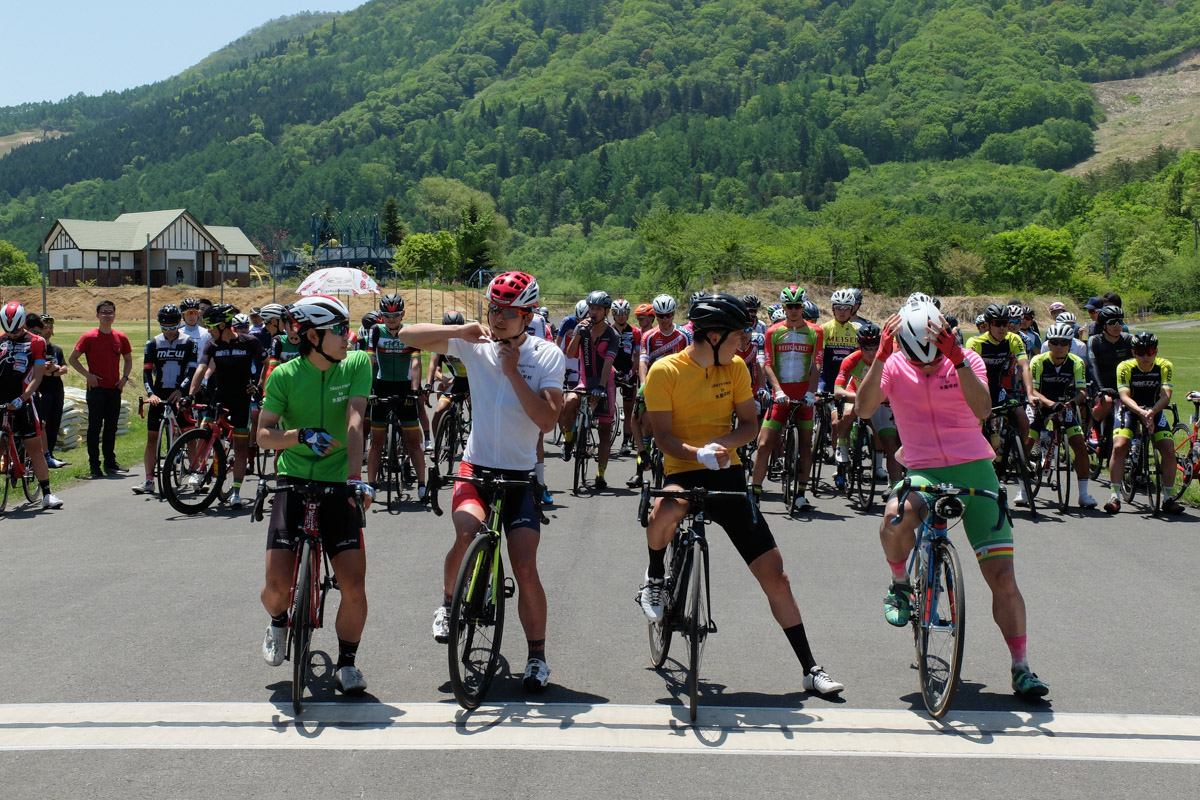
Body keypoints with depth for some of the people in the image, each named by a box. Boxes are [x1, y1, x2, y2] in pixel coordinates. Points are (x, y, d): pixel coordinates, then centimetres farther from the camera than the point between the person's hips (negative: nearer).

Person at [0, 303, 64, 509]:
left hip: (22, 401, -2)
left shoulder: (35, 342, 1)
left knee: (35, 447, -3)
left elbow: (36, 377, -3)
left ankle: (46, 493, -1)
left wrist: (21, 399, -15)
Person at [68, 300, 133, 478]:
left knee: (111, 427, 11)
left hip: (114, 388, 4)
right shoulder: (89, 337, -5)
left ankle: (110, 463, 20)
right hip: (96, 388, -4)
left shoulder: (121, 338, 7)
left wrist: (124, 377, 5)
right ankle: (94, 465, 1)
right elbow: (72, 359, 0)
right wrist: (87, 375, -10)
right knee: (95, 427, -3)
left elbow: (128, 359, 21)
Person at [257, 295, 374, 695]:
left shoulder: (357, 364, -4)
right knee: (277, 584, -9)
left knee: (354, 586, -10)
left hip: (338, 487, 0)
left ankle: (347, 661, 14)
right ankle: (279, 621, 27)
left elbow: (354, 422, -15)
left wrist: (355, 477, -26)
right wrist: (301, 435, -26)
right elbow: (263, 436, -6)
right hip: (294, 484, 0)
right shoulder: (284, 375, -4)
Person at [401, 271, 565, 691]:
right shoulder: (475, 345, -2)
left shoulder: (548, 356, -4)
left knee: (525, 568, -8)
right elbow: (409, 335, -6)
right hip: (476, 467, 0)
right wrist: (461, 330, -17)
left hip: (520, 475, 0)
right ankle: (448, 603, 2)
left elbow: (547, 420, -16)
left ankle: (537, 656, 8)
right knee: (467, 534, -28)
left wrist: (513, 373, -17)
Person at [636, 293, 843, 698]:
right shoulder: (665, 371, -9)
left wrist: (721, 444, -17)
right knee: (664, 513, -40)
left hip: (727, 475, 3)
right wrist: (699, 453, -30)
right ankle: (656, 576, -5)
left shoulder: (735, 367, 3)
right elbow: (663, 437, -11)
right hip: (683, 473, -3)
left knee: (775, 576, -2)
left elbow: (749, 423, 5)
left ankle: (810, 669, 10)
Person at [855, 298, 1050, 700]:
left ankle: (1021, 667, 10)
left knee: (1002, 576, -5)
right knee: (896, 517, -36)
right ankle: (900, 584, -4)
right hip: (923, 472, 0)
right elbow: (864, 408, -20)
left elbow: (982, 408, -23)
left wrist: (957, 358, -34)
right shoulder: (895, 365, -2)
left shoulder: (966, 359, -4)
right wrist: (880, 357, -29)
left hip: (974, 470, 0)